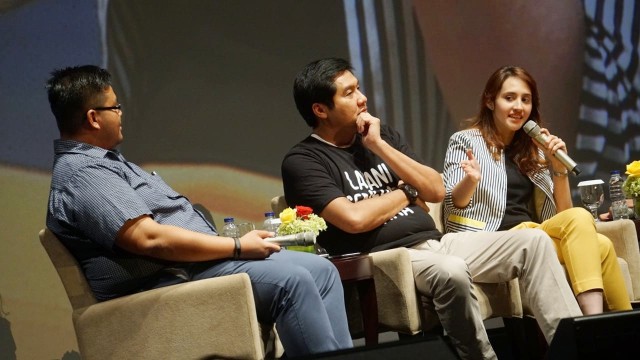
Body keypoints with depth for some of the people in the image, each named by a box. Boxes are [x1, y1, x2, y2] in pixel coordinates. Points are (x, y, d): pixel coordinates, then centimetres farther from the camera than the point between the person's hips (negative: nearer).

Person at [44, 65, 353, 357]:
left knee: (321, 270, 2)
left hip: (200, 259, 11)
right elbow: (149, 238, -23)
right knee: (291, 280, -24)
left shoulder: (101, 162, 21)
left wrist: (239, 246, 10)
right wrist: (237, 246, -16)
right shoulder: (81, 172, -14)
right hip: (173, 281, -11)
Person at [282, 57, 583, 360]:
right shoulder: (303, 160, -4)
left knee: (532, 241, -8)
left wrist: (379, 145, 0)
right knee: (450, 271, -38)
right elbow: (354, 219, -19)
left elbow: (436, 190, 8)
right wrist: (407, 193, -1)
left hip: (436, 244, 7)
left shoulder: (382, 134, 17)